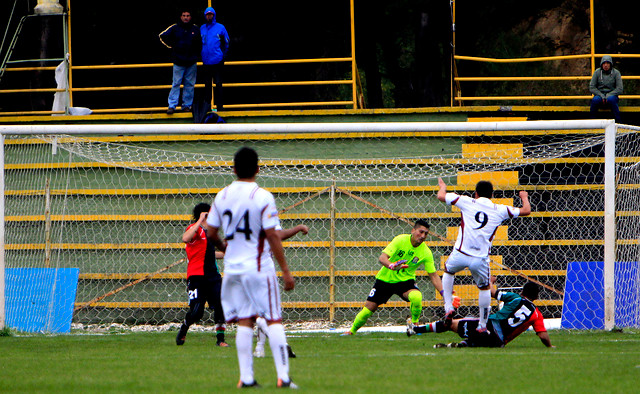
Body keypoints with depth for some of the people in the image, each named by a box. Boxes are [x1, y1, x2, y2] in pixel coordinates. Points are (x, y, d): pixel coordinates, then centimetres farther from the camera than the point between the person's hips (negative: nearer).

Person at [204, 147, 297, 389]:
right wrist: (286, 271, -10)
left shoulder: (222, 196, 3)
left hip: (232, 268, 5)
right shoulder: (262, 197, -12)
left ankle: (246, 377, 5)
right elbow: (272, 235, -14)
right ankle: (283, 376, -7)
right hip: (259, 267, -5)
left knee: (244, 322, 8)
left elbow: (210, 232, 9)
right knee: (274, 320, -1)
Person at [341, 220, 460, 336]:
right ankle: (352, 331, 26)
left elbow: (434, 276, -8)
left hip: (405, 281, 0)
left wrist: (444, 292, -22)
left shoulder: (426, 253, -13)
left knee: (416, 296, -33)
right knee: (368, 309, -2)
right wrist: (391, 265, -48)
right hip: (385, 278, 0)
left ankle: (414, 324, -7)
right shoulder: (401, 240, -19)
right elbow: (382, 257, -26)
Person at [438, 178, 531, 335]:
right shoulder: (500, 210, 6)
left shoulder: (467, 202, 3)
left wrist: (442, 187, 33)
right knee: (484, 288, 21)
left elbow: (441, 196, 10)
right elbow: (526, 211, 16)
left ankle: (448, 308, 18)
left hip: (460, 254, 0)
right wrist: (524, 197, 37)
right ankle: (482, 326, 21)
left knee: (448, 271, 30)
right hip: (480, 258, 0)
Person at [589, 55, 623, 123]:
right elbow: (592, 88, 1)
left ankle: (618, 122, -32)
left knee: (611, 99, -37)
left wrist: (608, 96, -17)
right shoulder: (597, 72, 3)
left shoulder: (616, 73, 0)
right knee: (595, 100, -34)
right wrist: (601, 95, -13)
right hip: (599, 95, 1)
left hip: (612, 95, -1)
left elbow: (619, 89, -4)